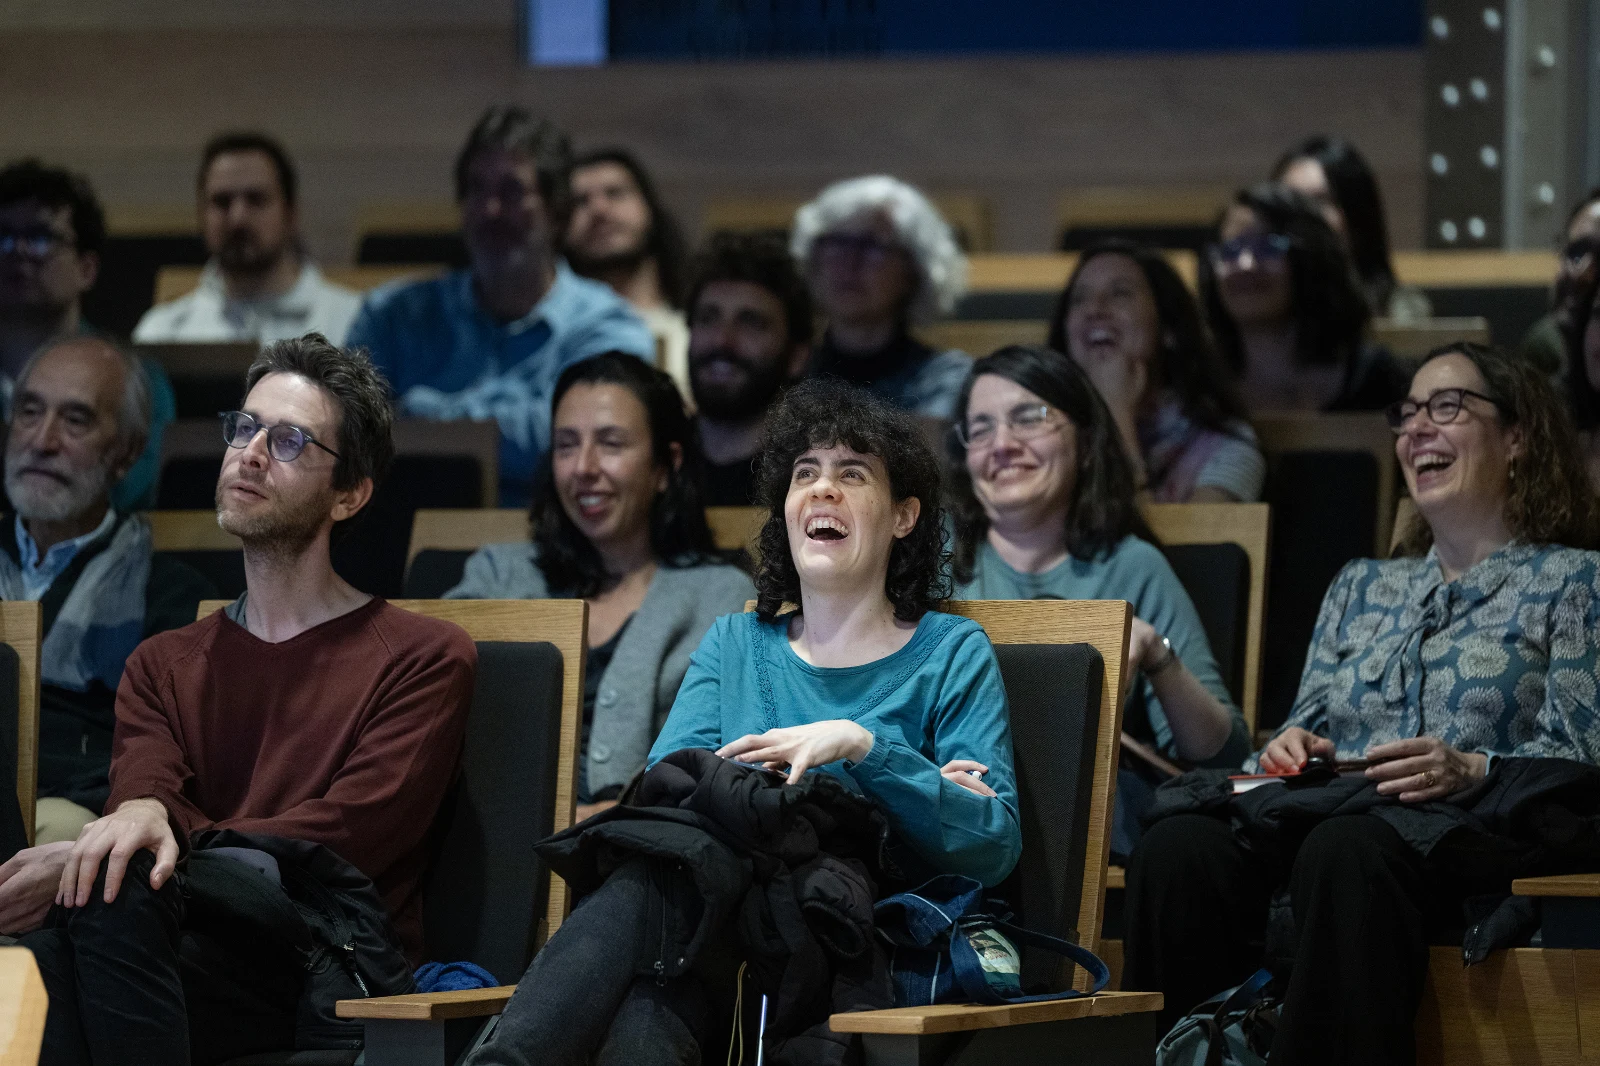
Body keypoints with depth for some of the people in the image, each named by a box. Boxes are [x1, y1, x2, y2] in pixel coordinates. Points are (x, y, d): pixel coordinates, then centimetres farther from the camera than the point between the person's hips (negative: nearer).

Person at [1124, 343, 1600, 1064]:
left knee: (1345, 850, -43)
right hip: (1324, 807, 4)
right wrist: (1289, 746, 2)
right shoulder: (1360, 587, 33)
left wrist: (1471, 769, -16)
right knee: (1177, 848, -32)